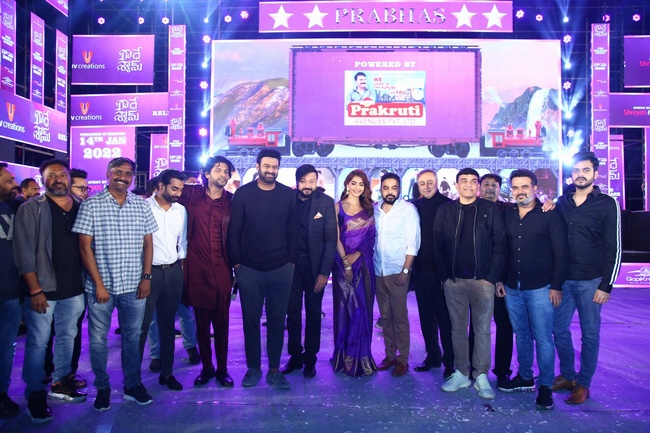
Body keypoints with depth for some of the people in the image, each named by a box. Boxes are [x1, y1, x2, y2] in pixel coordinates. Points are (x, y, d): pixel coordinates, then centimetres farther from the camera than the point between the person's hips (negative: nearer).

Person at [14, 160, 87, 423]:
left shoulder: (81, 209, 6)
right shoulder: (31, 209, -5)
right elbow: (24, 252, -10)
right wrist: (35, 290, -15)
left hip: (74, 289, 4)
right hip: (43, 289, -4)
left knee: (67, 337, 15)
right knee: (37, 342, 3)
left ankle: (60, 383, 31)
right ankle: (35, 393, 18)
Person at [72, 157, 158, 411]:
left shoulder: (142, 206, 4)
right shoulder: (91, 205, -4)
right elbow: (85, 247, -6)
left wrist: (146, 277, 0)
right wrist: (98, 284, -10)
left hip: (134, 286, 2)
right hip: (101, 285, -2)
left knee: (132, 336, 12)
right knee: (98, 338, 10)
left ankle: (133, 385, 27)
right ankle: (102, 387, 27)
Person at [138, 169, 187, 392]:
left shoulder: (181, 210, 8)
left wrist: (181, 268, 10)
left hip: (173, 272, 5)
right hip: (148, 271, -5)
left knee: (168, 325, 13)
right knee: (141, 325, 0)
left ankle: (166, 372, 24)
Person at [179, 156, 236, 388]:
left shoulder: (232, 201, 3)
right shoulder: (192, 195, 3)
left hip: (222, 269, 0)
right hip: (197, 269, 0)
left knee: (221, 322, 6)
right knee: (202, 321, 10)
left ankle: (222, 368, 20)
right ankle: (206, 367, 25)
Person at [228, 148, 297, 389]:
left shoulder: (288, 195, 3)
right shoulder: (243, 194, -1)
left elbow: (293, 232, 5)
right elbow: (234, 230, -1)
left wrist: (293, 261, 1)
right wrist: (236, 261, -3)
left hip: (281, 270, 1)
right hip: (249, 269, -1)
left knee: (277, 320, 8)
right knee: (251, 319, 9)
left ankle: (274, 369, 20)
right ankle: (253, 367, 24)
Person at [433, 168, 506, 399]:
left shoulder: (490, 209, 1)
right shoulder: (445, 210, 6)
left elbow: (500, 244, -2)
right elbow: (437, 245, 5)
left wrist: (492, 276, -8)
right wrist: (444, 275, -2)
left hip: (482, 280, -1)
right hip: (453, 280, 2)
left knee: (482, 329, 5)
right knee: (458, 328, 9)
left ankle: (481, 376, 16)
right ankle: (461, 373, 20)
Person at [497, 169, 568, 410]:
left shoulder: (550, 215, -5)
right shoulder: (507, 215, 8)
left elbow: (561, 253, -6)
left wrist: (556, 286, -10)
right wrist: (499, 279, 8)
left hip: (540, 288, -4)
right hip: (512, 287, 5)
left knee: (543, 338, 1)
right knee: (521, 334, 15)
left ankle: (545, 386, 14)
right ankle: (525, 377, 29)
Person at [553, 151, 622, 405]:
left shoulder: (607, 204, -4)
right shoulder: (562, 202, 7)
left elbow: (614, 248, -5)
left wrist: (606, 285, -8)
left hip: (591, 281, -3)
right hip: (564, 279, 4)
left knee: (590, 334, 6)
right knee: (559, 329, 9)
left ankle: (583, 384, 21)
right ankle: (567, 375, 27)